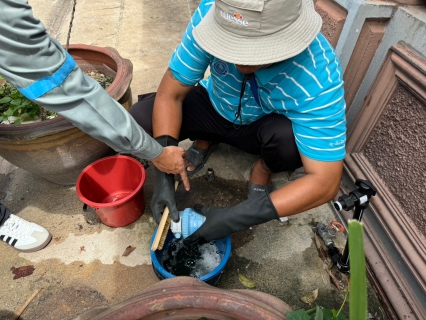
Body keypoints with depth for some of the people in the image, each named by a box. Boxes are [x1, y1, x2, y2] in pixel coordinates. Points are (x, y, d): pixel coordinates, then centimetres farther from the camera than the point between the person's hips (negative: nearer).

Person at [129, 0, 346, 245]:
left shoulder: (318, 77, -34)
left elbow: (326, 182, -33)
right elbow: (169, 95, -22)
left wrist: (237, 218, -38)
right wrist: (164, 179, -30)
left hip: (265, 126, -1)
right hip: (215, 108, 2)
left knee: (291, 137, -36)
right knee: (141, 118, -19)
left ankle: (263, 171, 1)